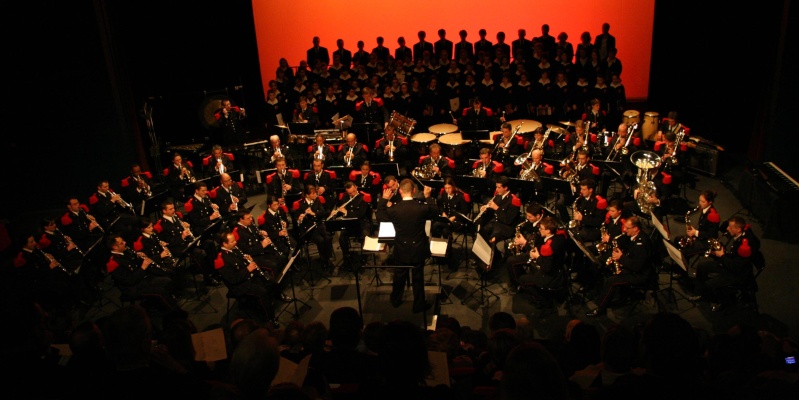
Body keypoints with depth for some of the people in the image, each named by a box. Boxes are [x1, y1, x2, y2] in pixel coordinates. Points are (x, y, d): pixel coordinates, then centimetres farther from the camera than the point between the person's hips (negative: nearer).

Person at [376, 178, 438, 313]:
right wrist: (428, 197, 9)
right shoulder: (422, 207, -19)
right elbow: (435, 213, 3)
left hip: (401, 249, 1)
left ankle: (396, 300, 38)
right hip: (418, 249, -1)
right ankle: (419, 305, 26)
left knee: (399, 276, 20)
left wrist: (383, 200, 7)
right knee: (418, 277, 13)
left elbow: (380, 217, 2)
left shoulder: (394, 209, -17)